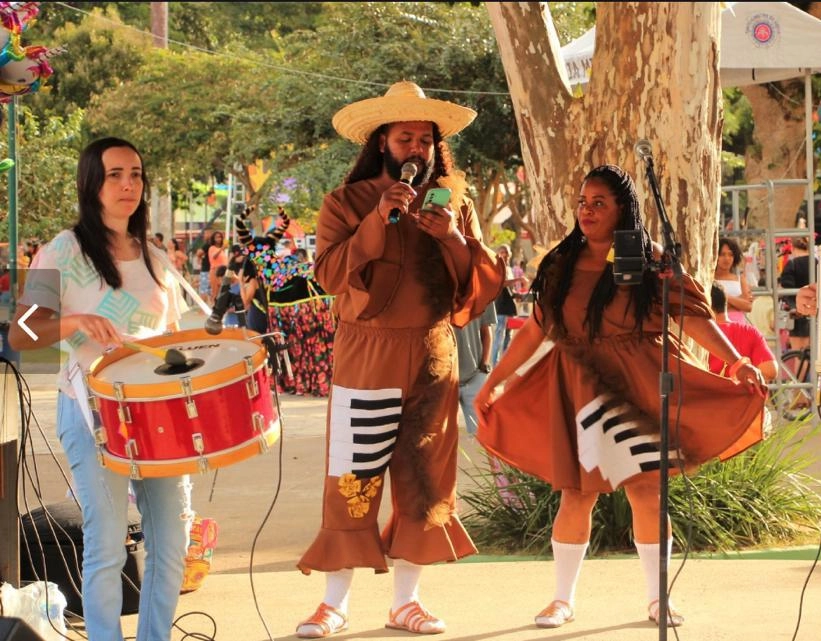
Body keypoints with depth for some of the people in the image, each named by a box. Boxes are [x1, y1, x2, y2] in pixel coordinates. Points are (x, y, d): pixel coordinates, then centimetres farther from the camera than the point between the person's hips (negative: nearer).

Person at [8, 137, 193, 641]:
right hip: (93, 409, -5)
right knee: (107, 546, -8)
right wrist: (74, 322, -27)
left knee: (172, 542, 4)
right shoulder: (65, 252, -3)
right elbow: (20, 335, -9)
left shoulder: (155, 258, 13)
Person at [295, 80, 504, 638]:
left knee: (423, 482, 5)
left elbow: (487, 282, 5)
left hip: (433, 360, 3)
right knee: (353, 482, -6)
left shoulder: (455, 204, 10)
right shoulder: (347, 203, 2)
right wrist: (378, 220, -21)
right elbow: (330, 274, -12)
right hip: (366, 357, -3)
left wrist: (455, 240, -13)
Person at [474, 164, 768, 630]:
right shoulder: (562, 265, 5)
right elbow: (534, 330, 10)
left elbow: (694, 316, -7)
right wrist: (494, 381, 9)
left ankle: (658, 598, 10)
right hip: (579, 389, 1)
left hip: (638, 384, -1)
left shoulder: (649, 261, -1)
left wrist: (737, 362, -17)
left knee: (646, 490, -3)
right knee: (577, 495, 0)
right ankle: (563, 600, 12)